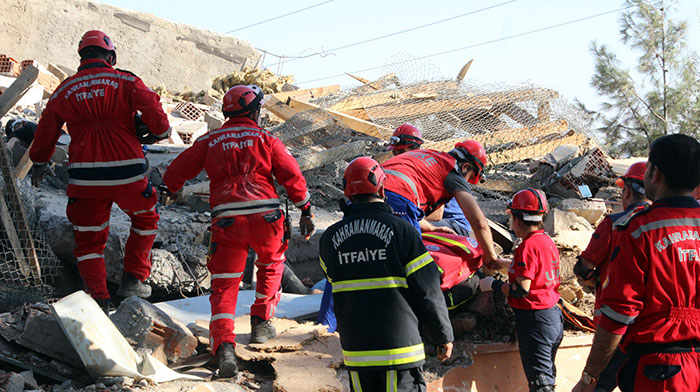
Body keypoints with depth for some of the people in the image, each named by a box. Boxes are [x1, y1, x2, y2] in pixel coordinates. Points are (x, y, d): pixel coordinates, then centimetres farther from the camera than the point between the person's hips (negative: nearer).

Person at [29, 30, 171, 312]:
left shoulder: (63, 91, 9)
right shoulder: (125, 82, 0)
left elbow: (45, 133, 16)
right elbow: (151, 108, -12)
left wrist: (40, 164, 33)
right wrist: (162, 131, 10)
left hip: (84, 178, 2)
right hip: (127, 173, -1)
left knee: (88, 240, 13)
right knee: (146, 219, 24)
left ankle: (98, 300, 5)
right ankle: (133, 280, 21)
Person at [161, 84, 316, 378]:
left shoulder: (209, 141, 14)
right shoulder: (265, 139, 9)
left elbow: (177, 171, 19)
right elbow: (293, 177, 4)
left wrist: (168, 190, 40)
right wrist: (306, 212, 12)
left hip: (226, 221, 1)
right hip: (265, 217, 0)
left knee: (224, 286, 0)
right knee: (271, 265, 29)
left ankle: (224, 347, -17)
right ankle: (261, 322, 28)